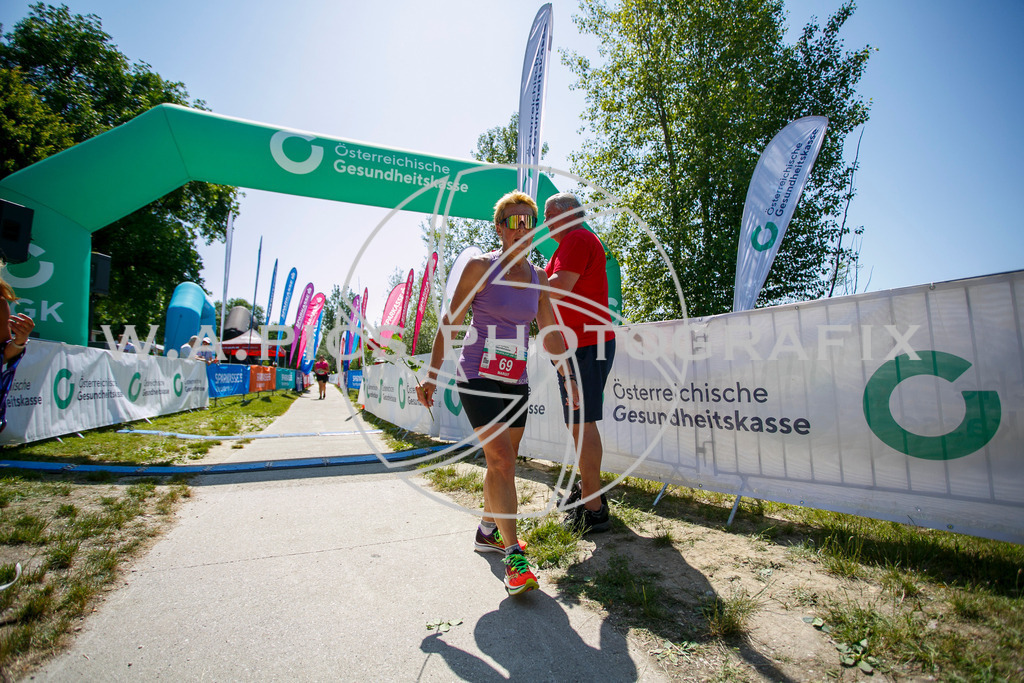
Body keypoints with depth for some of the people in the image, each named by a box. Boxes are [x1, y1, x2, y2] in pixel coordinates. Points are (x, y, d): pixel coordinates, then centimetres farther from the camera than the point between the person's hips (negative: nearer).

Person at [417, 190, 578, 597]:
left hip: (516, 382, 6)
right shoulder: (480, 268, -5)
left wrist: (569, 377, 11)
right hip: (478, 378, -5)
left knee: (503, 463, 13)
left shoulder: (538, 279, 9)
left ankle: (487, 531, 33)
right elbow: (449, 323, -4)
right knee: (501, 460, -12)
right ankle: (513, 555, -1)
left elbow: (551, 334, 14)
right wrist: (432, 375, -7)